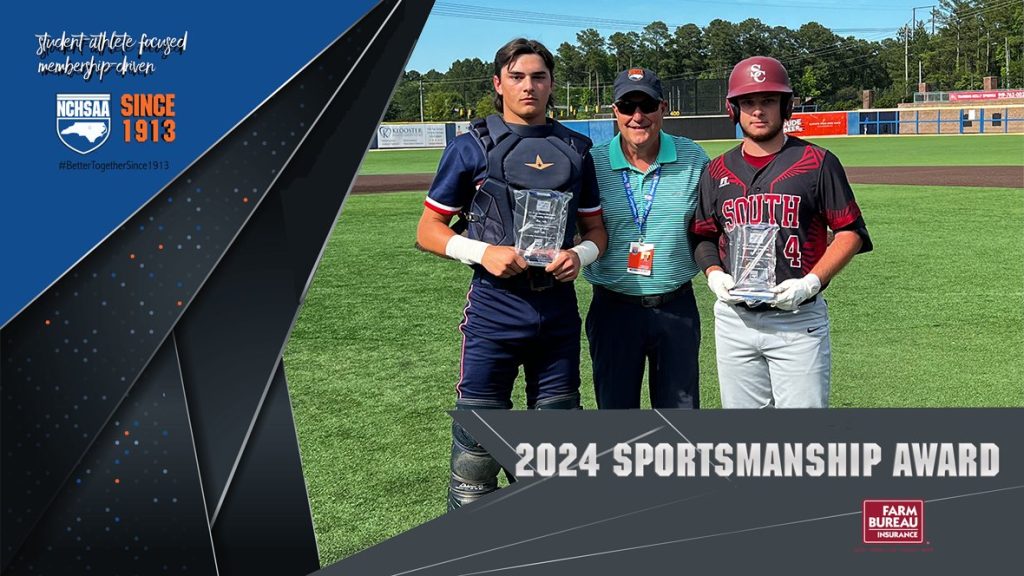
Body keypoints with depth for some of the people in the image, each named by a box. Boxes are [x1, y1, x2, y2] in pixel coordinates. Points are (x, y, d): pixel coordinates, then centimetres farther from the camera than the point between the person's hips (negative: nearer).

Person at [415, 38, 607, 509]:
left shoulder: (575, 150, 9)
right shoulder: (471, 148, -1)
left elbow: (595, 228, 15)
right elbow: (428, 229, 1)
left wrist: (581, 254, -7)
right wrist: (482, 252, -16)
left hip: (559, 313, 4)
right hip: (494, 314, -3)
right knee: (478, 438, -2)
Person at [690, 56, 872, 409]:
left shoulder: (817, 163, -1)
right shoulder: (717, 171, 10)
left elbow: (850, 233, -1)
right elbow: (703, 235, 16)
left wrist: (811, 283, -14)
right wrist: (714, 275, -5)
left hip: (799, 320, -3)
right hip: (734, 320, 4)